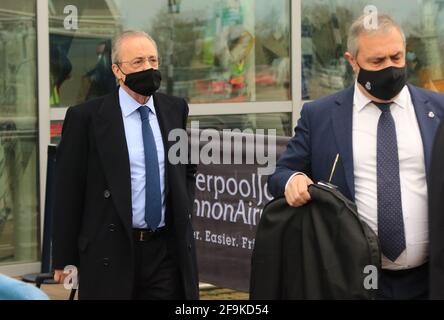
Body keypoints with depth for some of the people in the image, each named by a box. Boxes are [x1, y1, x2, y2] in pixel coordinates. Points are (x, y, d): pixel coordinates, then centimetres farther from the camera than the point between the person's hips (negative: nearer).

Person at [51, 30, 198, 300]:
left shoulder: (175, 109, 8)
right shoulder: (87, 117, -6)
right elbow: (68, 190, -3)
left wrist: (184, 213, 10)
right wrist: (66, 259, -3)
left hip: (167, 250, 4)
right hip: (111, 254, -4)